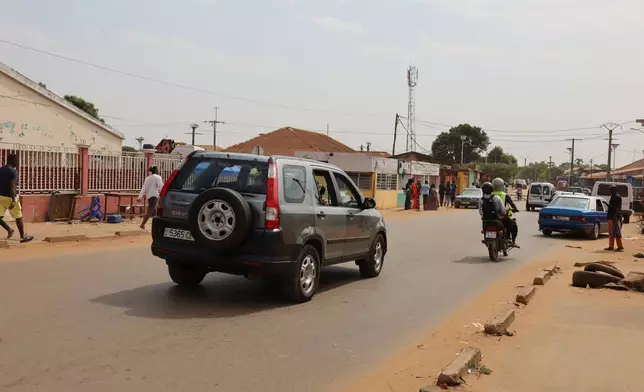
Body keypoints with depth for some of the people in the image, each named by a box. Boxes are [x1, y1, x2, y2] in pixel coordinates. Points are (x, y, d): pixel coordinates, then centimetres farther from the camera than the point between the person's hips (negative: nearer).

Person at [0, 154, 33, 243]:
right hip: (9, 197, -6)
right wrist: (13, 200, -29)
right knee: (18, 217, 7)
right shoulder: (13, 171, -15)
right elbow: (12, 186, -25)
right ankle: (23, 237, 15)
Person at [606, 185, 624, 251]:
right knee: (611, 233, 12)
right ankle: (611, 246, 16)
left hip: (615, 217, -10)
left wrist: (615, 217, -25)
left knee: (617, 232, -9)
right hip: (611, 217, 10)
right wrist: (609, 217, 22)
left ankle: (620, 247, -7)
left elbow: (617, 208, -20)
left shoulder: (617, 197, -13)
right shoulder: (613, 197, 17)